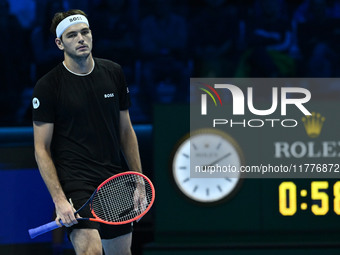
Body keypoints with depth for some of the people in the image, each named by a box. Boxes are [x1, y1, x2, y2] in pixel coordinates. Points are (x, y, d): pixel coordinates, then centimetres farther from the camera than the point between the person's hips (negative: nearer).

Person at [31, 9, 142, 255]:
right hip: (75, 183, -5)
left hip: (115, 180, 6)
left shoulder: (114, 73, 7)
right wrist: (59, 200, -17)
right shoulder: (47, 86, -7)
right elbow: (42, 149, -8)